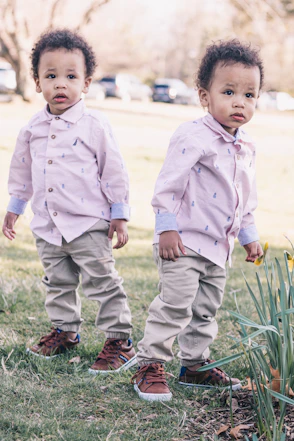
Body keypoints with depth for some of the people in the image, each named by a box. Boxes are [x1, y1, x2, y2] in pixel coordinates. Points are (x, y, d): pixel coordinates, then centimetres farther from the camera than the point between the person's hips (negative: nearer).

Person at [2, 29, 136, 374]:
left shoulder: (94, 125, -9)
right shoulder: (33, 128, 5)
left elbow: (113, 171, -6)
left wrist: (119, 215, -5)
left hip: (88, 224, -5)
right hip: (47, 226, 6)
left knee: (102, 283, -1)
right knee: (57, 283, 18)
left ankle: (119, 339, 7)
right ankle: (64, 330, 34)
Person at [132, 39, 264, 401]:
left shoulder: (247, 147, 8)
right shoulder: (193, 136, -16)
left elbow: (246, 197, 19)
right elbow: (169, 182, -16)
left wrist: (248, 235, 21)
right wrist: (166, 228, -18)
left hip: (217, 247, 8)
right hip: (184, 242, -8)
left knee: (206, 310, 16)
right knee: (175, 305, -9)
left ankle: (195, 364, 29)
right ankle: (149, 367, 1)